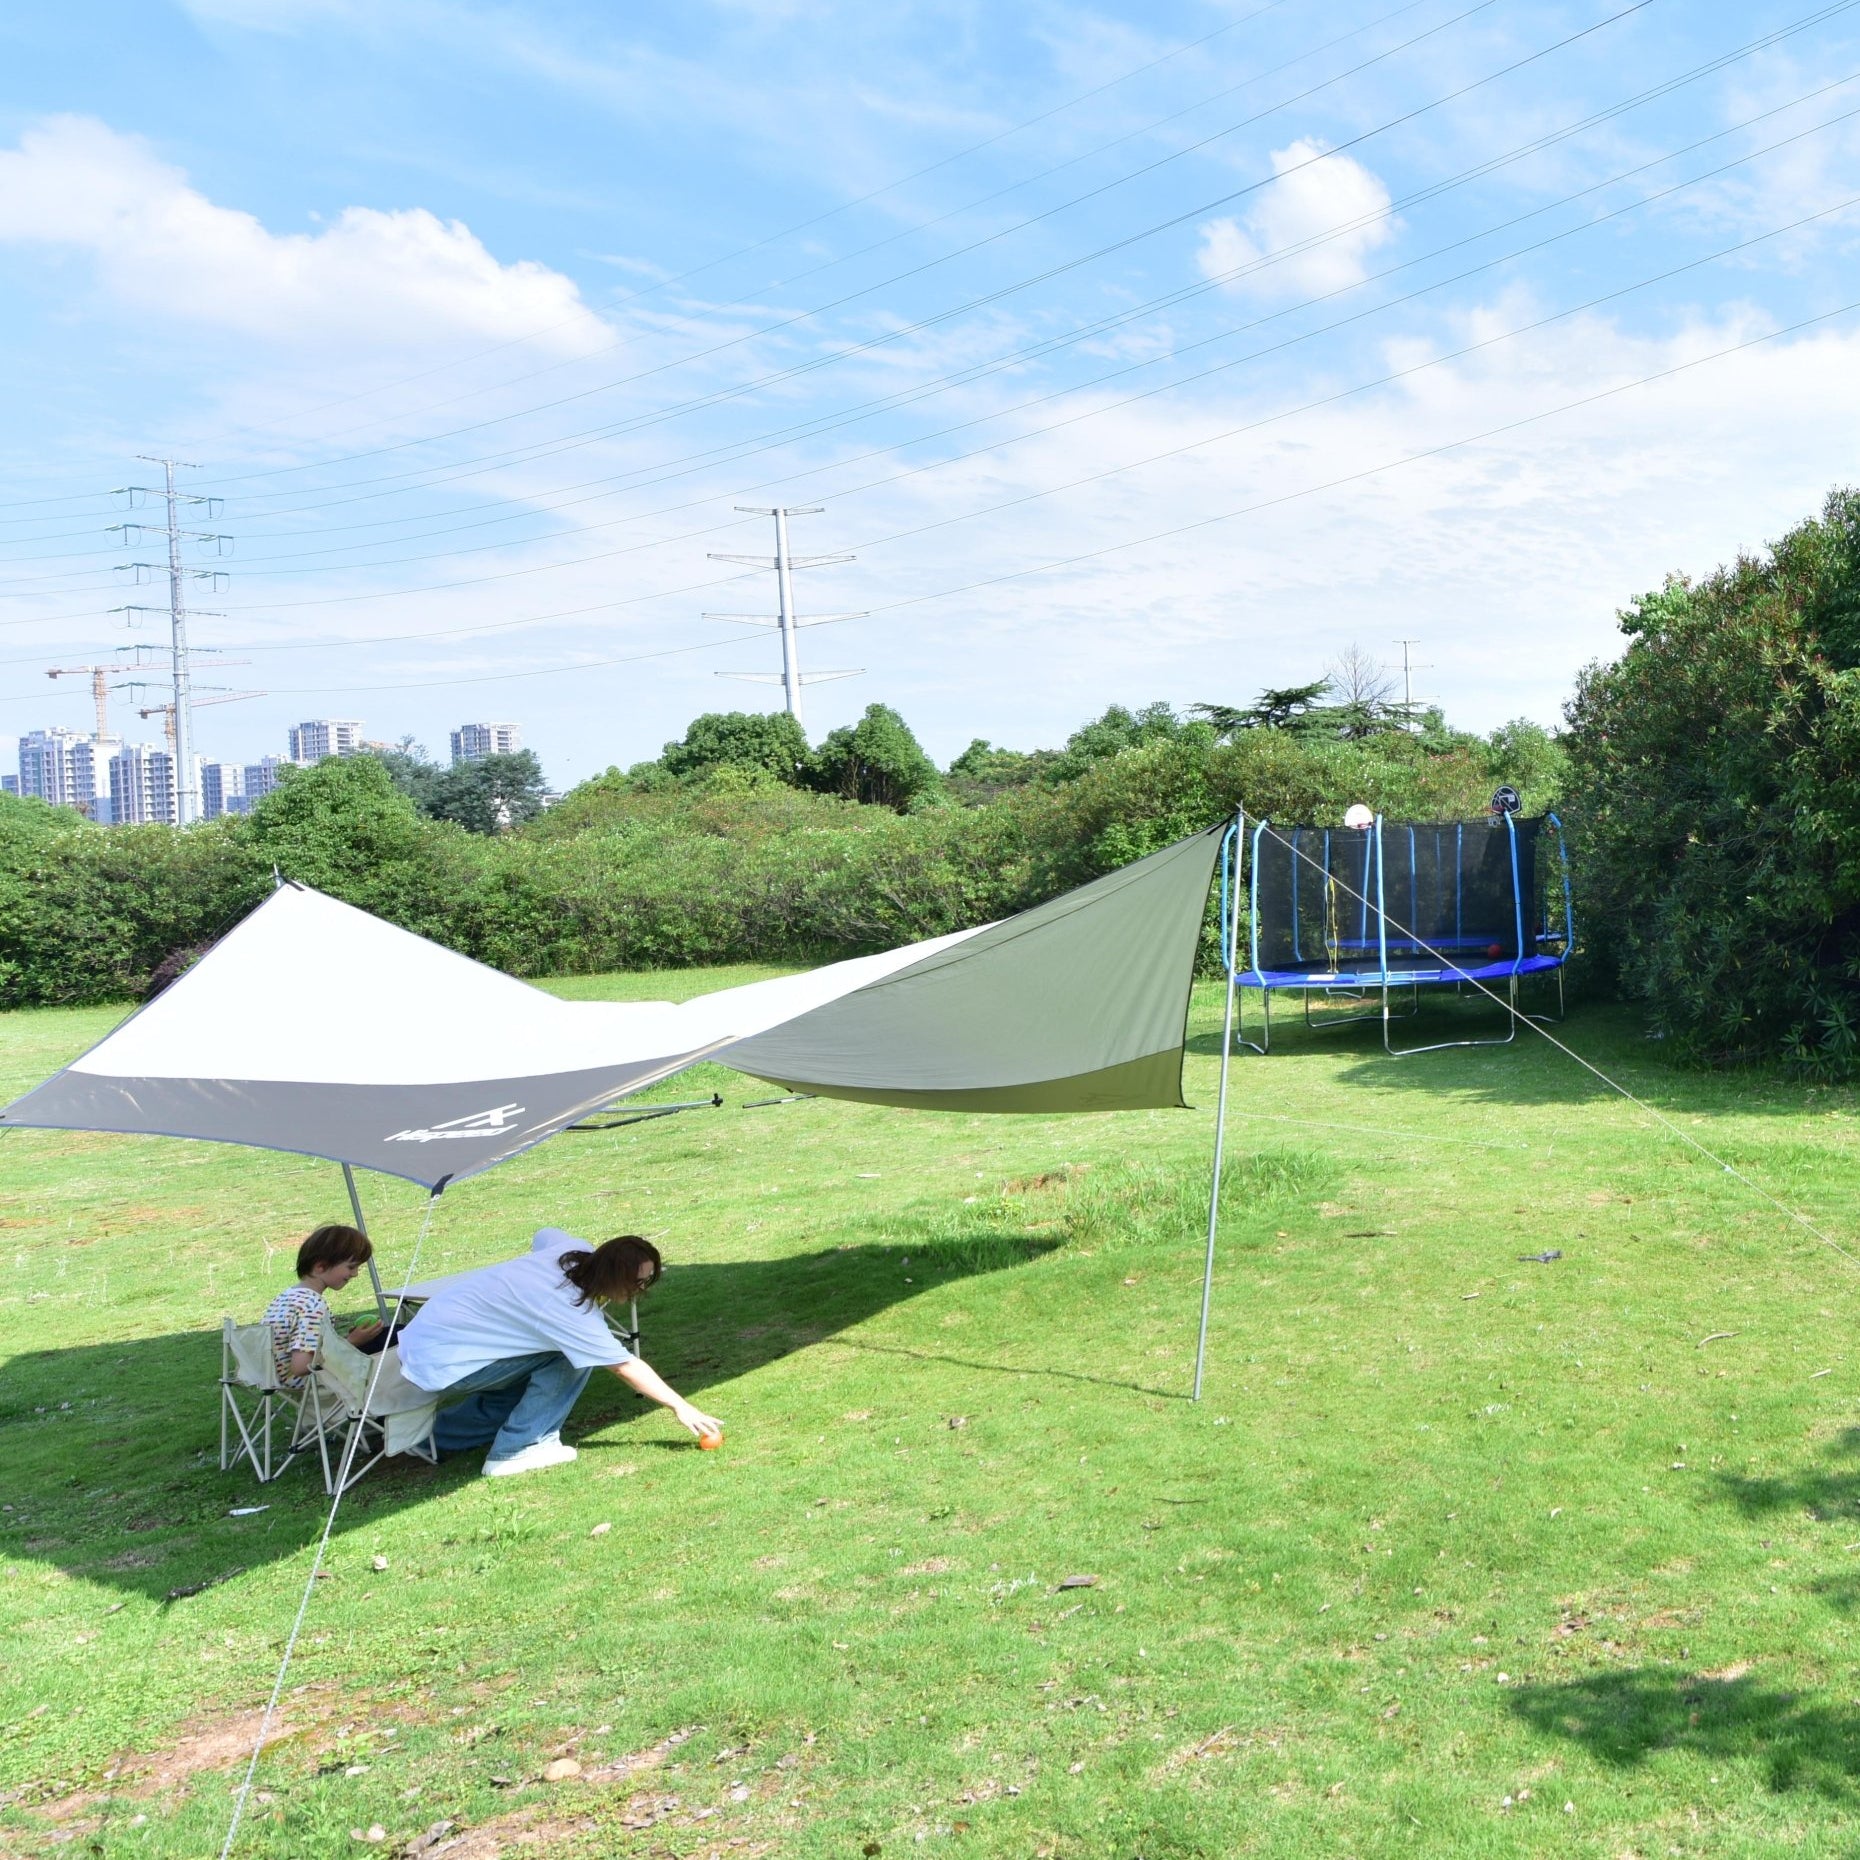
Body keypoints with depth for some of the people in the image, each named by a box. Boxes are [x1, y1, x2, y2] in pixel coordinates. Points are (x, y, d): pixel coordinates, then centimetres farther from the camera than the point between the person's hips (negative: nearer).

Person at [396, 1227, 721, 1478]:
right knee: (570, 1358, -15)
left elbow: (543, 1234, 17)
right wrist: (680, 1407, -18)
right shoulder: (571, 1310, -27)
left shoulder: (576, 1252, -6)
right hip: (441, 1362, -9)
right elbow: (625, 1366, -22)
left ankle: (436, 1435, 27)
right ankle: (514, 1451, -7)